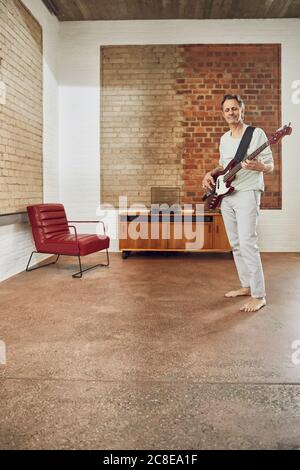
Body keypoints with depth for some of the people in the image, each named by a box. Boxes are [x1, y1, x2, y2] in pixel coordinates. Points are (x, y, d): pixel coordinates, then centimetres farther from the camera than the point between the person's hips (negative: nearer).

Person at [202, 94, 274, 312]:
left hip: (247, 194, -7)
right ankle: (247, 285, 22)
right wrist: (211, 174, 6)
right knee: (235, 244, 10)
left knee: (247, 243, -14)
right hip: (225, 195, 7)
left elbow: (271, 166, -6)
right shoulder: (224, 139, 15)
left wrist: (258, 166, -28)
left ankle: (258, 296, -9)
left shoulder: (256, 133, -5)